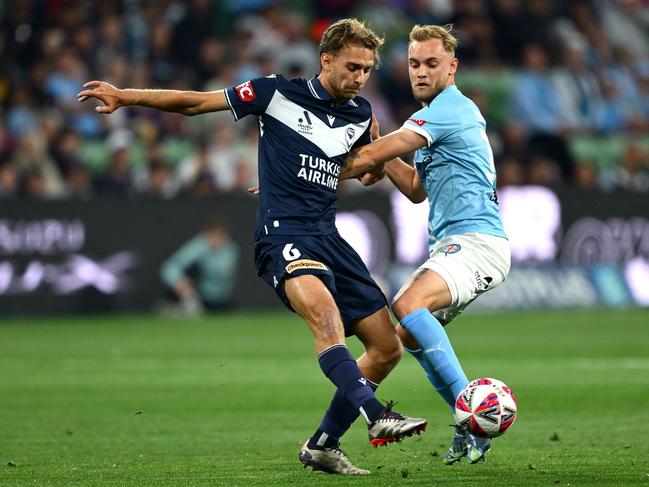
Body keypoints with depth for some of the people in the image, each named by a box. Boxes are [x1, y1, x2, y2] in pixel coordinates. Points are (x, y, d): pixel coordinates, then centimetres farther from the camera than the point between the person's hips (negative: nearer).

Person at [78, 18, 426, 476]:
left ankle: (323, 445, 15)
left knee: (387, 348, 2)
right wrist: (128, 96, -4)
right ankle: (377, 416, -45)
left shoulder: (359, 114, 13)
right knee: (323, 307, -37)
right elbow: (196, 102, 3)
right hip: (283, 235, -7)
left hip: (329, 238, 7)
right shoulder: (278, 93, -3)